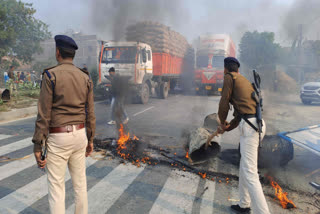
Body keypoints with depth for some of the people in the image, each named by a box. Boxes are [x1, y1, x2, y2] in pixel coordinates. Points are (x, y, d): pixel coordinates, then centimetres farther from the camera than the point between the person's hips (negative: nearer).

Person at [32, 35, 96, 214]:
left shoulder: (50, 75, -11)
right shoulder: (86, 78, 4)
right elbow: (90, 112, 5)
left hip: (58, 137, -5)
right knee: (80, 182, 17)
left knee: (56, 187, 6)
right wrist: (90, 139, 14)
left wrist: (38, 145, -7)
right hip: (80, 134, 5)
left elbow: (44, 113, -13)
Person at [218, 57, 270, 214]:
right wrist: (228, 128, 30)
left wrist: (222, 122, 14)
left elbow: (224, 104, -4)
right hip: (258, 124, 10)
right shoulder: (246, 82, 25)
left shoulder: (229, 77, 0)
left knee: (250, 174, -9)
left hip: (249, 126, -10)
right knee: (244, 167, 21)